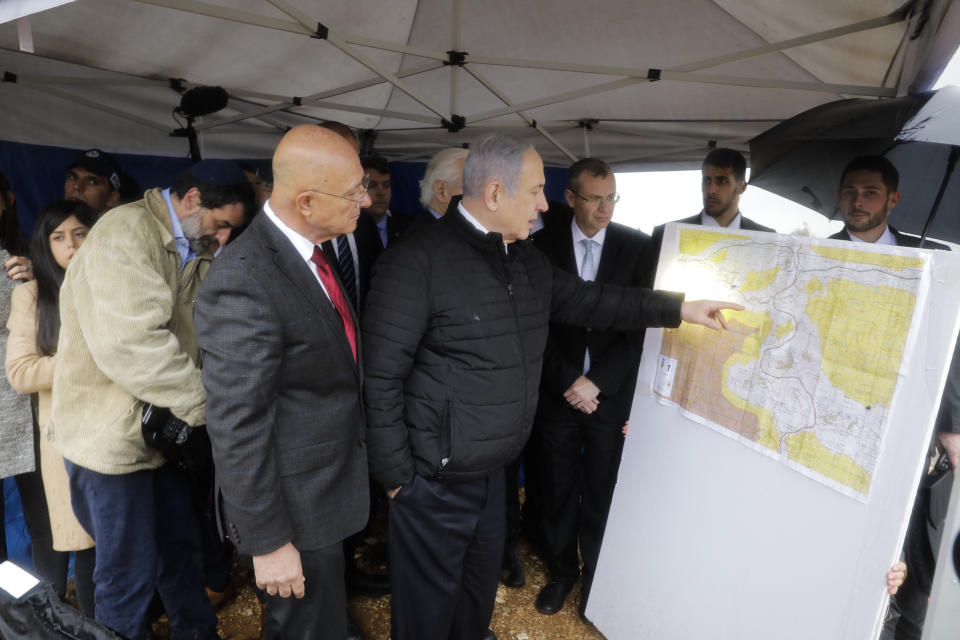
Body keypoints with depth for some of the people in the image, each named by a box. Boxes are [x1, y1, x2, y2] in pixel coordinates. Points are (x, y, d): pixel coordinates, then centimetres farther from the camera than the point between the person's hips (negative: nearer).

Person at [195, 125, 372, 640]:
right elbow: (237, 428, -24)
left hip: (327, 488, 8)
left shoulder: (305, 251, 0)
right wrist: (268, 542, -17)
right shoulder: (243, 281, -28)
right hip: (295, 509, -8)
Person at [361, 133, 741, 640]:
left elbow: (587, 300, 14)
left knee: (481, 585, 27)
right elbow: (382, 378, -19)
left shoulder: (526, 260, 5)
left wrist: (678, 308, 12)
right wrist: (396, 476, -15)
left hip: (492, 470, 7)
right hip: (433, 479, -7)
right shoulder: (416, 262, -21)